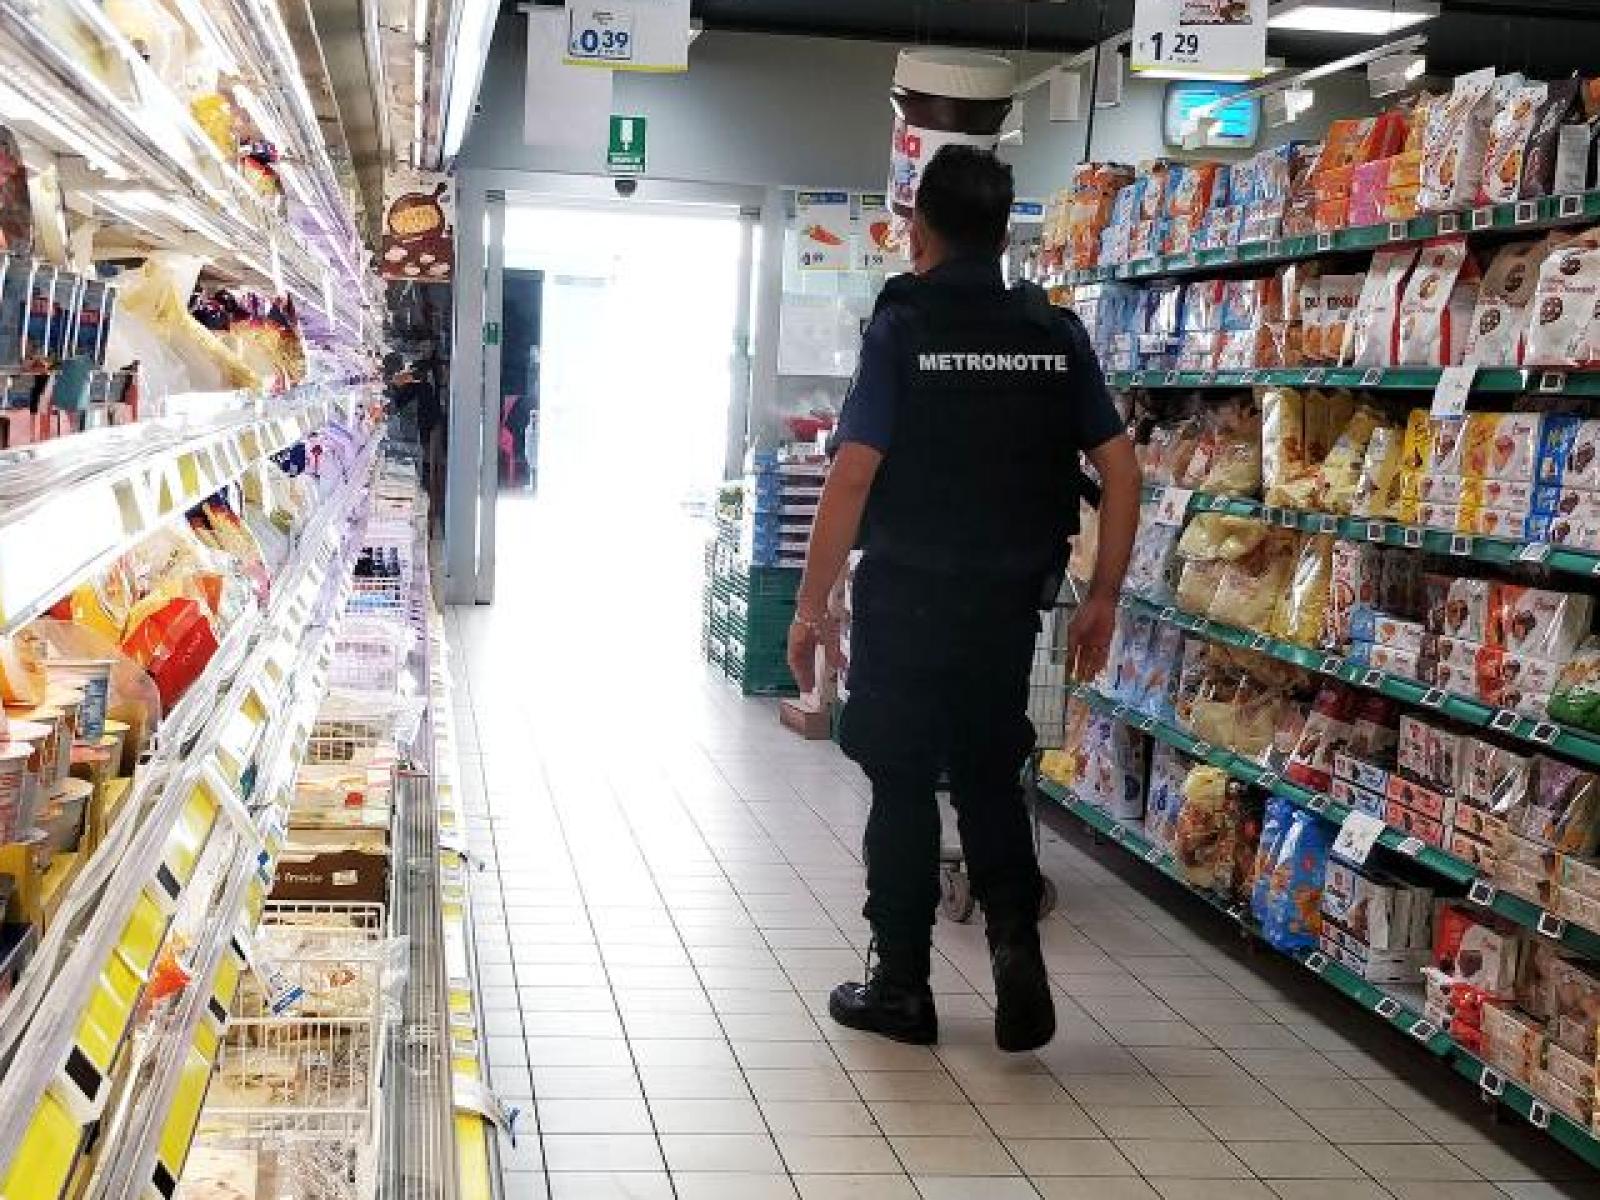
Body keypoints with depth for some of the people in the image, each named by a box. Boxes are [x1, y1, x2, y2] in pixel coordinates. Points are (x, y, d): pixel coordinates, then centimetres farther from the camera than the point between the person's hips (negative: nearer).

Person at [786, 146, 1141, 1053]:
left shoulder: (901, 328, -8)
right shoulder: (1058, 334, 4)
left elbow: (853, 474, -16)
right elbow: (1121, 470, 1)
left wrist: (812, 605, -10)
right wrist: (1103, 598, 10)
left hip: (906, 601, -3)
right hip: (1009, 601, 4)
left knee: (903, 787, 9)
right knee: (991, 777, 19)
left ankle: (902, 986, 16)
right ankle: (1016, 936, 1)